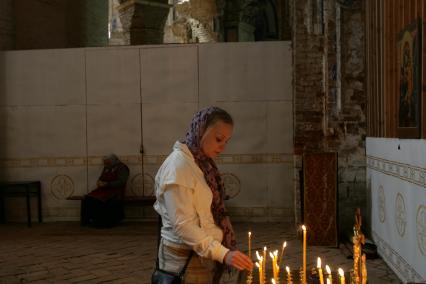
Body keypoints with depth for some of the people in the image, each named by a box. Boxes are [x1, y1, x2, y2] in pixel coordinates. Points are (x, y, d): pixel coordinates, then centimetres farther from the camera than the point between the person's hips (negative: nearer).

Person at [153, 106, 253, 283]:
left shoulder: (204, 163, 9)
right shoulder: (178, 165, -18)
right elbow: (183, 225, -23)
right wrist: (223, 253, -28)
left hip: (207, 254, 8)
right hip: (186, 257, -8)